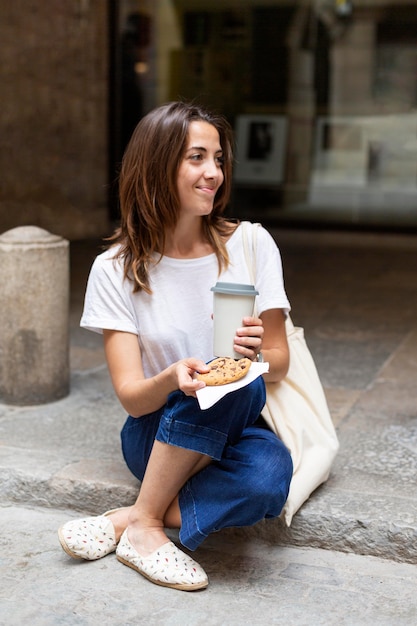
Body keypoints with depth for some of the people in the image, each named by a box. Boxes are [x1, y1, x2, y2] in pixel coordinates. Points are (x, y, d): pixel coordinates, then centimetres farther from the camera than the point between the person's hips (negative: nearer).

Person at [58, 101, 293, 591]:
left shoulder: (250, 244, -4)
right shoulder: (116, 269, -7)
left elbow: (279, 364, 0)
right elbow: (132, 398, -11)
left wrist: (256, 354, -24)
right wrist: (173, 379, -34)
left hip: (237, 427, 2)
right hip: (156, 436, -1)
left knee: (267, 480, -34)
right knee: (230, 383, -34)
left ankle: (129, 520, -15)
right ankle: (147, 528, -19)